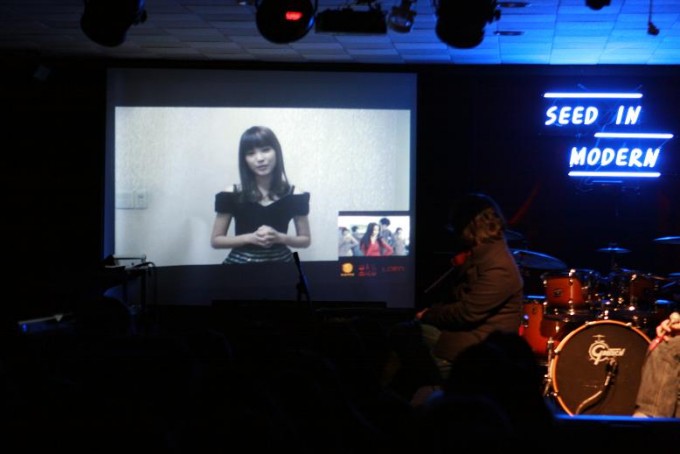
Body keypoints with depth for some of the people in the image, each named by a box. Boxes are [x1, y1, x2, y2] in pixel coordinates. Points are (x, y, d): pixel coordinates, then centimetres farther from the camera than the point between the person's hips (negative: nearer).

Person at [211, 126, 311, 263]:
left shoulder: (294, 195, 0)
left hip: (280, 264, 1)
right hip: (240, 263, -1)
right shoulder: (232, 195, -2)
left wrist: (280, 238, -9)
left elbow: (306, 239, 9)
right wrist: (250, 238, -11)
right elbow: (216, 240, 3)